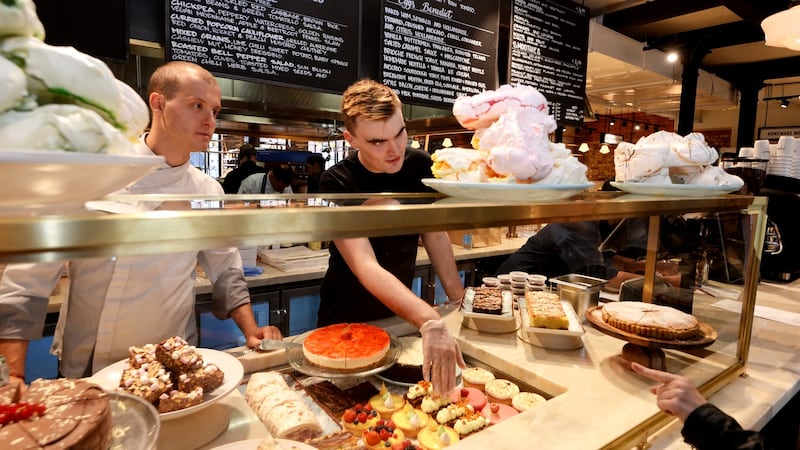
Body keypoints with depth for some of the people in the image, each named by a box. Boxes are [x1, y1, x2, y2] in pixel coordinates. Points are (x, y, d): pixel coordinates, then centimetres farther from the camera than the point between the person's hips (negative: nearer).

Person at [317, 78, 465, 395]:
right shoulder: (337, 184, -26)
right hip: (347, 320, -4)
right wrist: (430, 322, -49)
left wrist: (459, 301, -10)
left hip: (401, 314, 4)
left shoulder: (419, 166, -10)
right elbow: (365, 268, -37)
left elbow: (435, 235, -1)